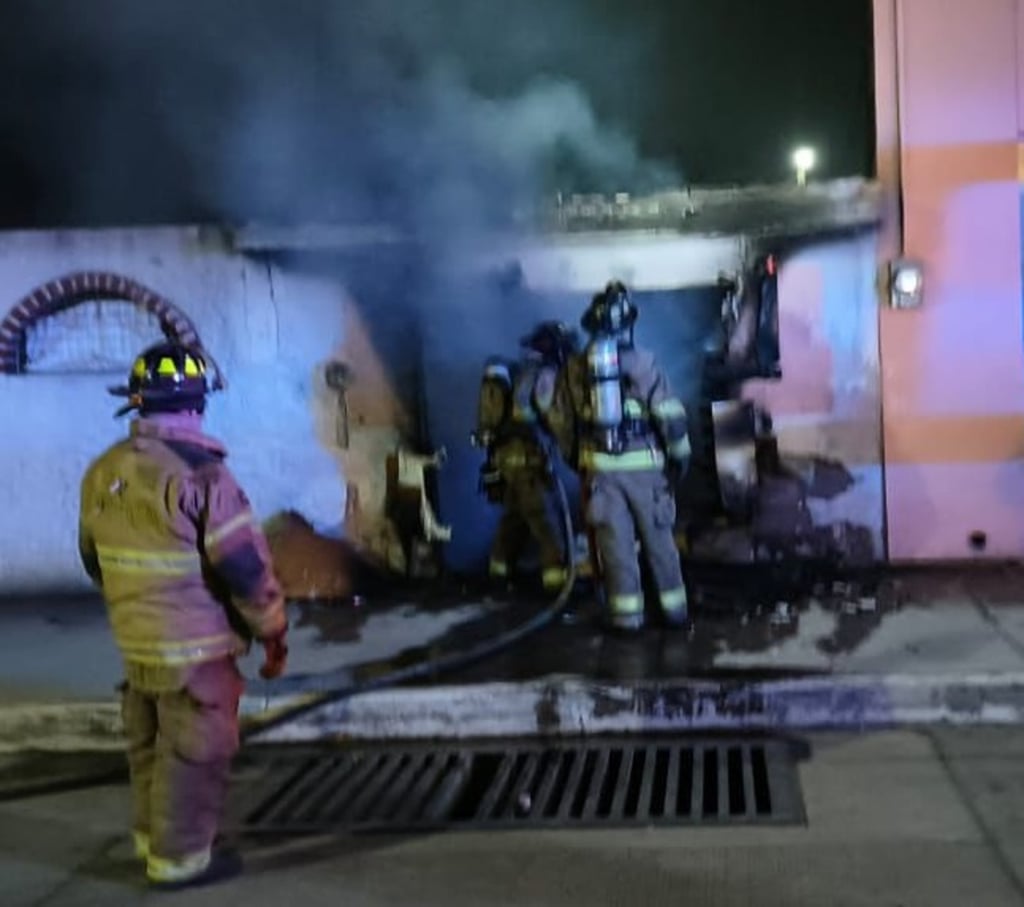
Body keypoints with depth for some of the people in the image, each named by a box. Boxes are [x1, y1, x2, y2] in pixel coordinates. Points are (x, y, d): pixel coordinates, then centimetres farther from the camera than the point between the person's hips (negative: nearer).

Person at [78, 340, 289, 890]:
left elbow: (94, 559, 14)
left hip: (135, 641, 8)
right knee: (194, 752, 5)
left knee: (149, 745, 22)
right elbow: (245, 565, -19)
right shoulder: (199, 474, -21)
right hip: (195, 645, -8)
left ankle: (152, 837, 37)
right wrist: (272, 631, -7)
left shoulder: (103, 473, 2)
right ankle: (179, 858, 15)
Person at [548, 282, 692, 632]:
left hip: (599, 467, 1)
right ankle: (675, 609, 17)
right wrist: (680, 454, 3)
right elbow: (669, 414, -9)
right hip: (643, 465, -1)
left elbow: (561, 421, 7)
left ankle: (627, 614, 6)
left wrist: (573, 457, 22)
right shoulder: (642, 362, -7)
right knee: (658, 540, 10)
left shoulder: (574, 368, 2)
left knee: (615, 542, 5)